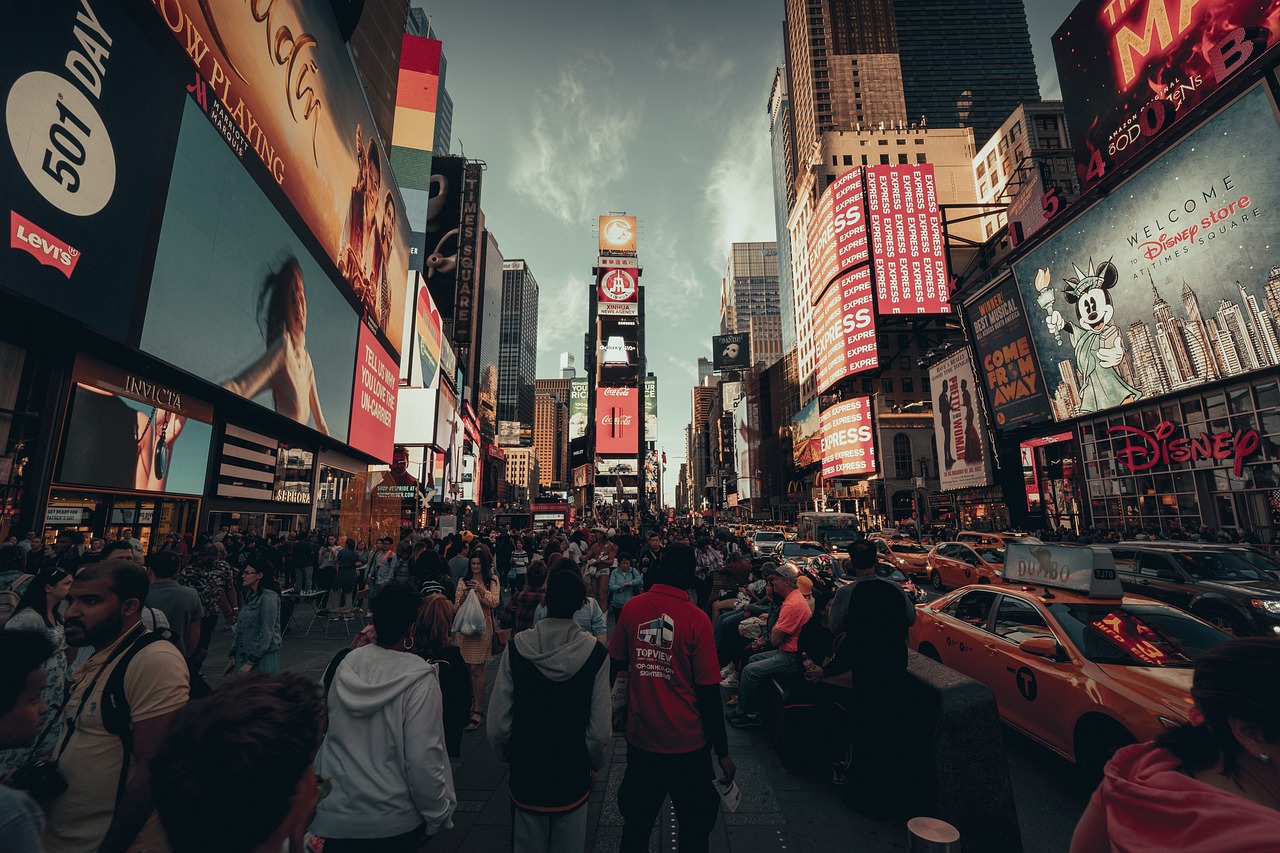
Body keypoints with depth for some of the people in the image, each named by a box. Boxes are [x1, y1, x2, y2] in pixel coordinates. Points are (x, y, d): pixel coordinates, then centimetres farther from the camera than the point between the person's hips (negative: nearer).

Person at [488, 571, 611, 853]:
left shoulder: (516, 648, -17)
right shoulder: (594, 653, -19)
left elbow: (498, 723, -13)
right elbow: (600, 730, -16)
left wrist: (506, 755, 8)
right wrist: (595, 764, 5)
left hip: (526, 775, 1)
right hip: (573, 776, 0)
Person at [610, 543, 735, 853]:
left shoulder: (632, 608, -10)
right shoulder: (697, 619, -18)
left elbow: (615, 664, 4)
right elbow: (709, 692, -14)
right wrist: (723, 752, -2)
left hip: (640, 737, 3)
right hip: (687, 743, -2)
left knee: (636, 823, 24)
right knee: (695, 826, 22)